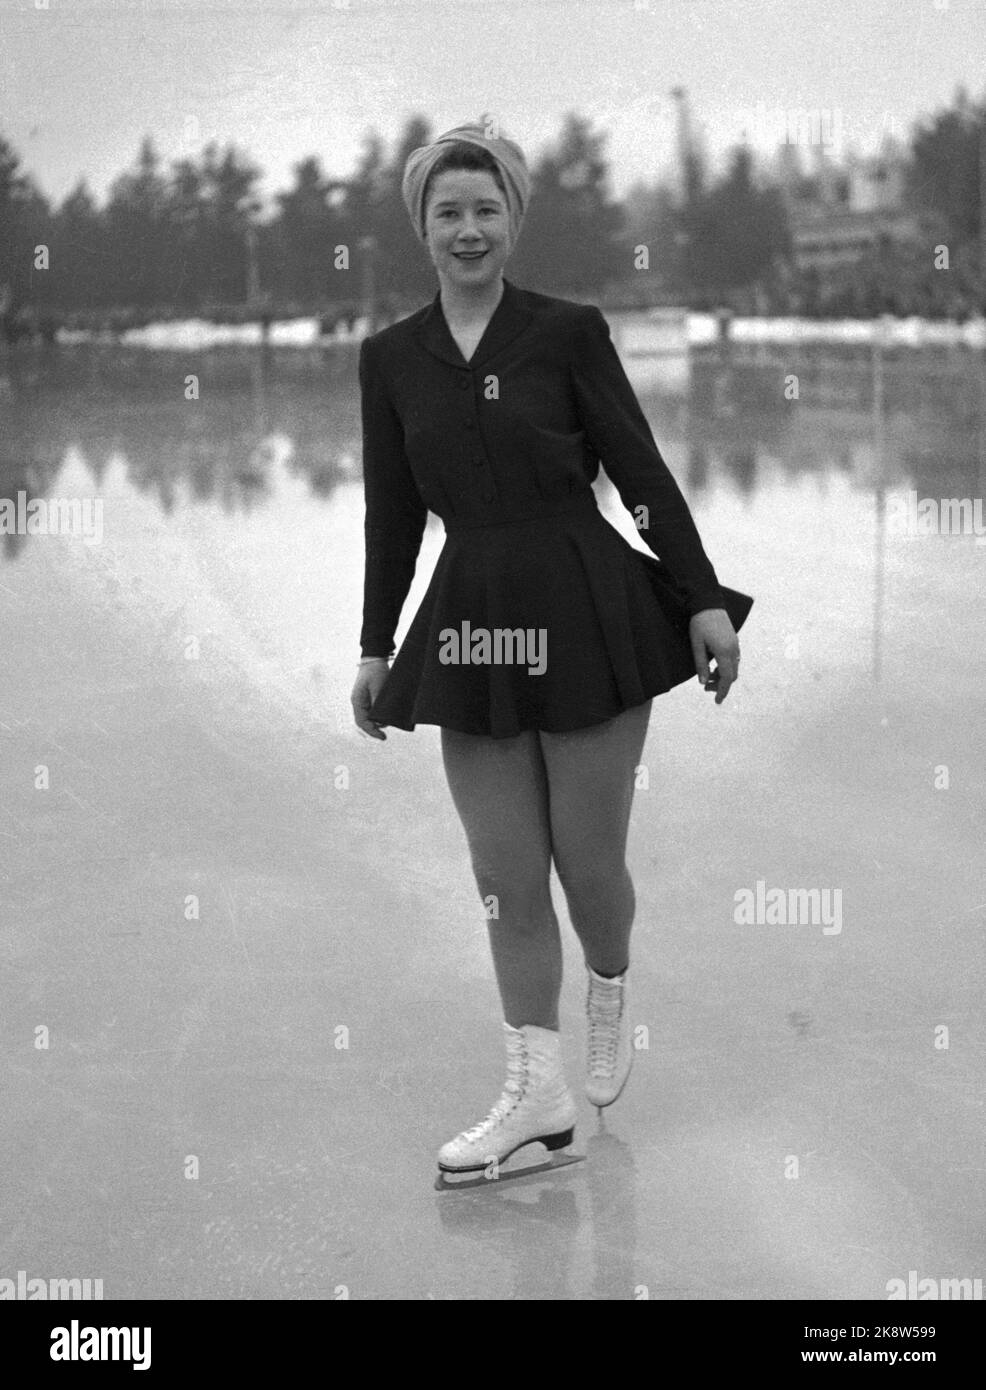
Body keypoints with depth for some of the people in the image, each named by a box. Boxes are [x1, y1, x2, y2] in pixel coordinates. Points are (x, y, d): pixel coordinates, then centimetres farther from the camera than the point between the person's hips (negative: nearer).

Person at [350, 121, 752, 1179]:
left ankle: (610, 999, 37)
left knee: (588, 863, 4)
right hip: (470, 622, 3)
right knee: (506, 880, 4)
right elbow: (393, 513, 12)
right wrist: (375, 649, 13)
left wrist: (704, 601, -5)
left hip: (585, 614, -3)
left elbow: (643, 472, -2)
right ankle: (538, 1091, 14)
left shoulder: (568, 331, -4)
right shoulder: (389, 357, 6)